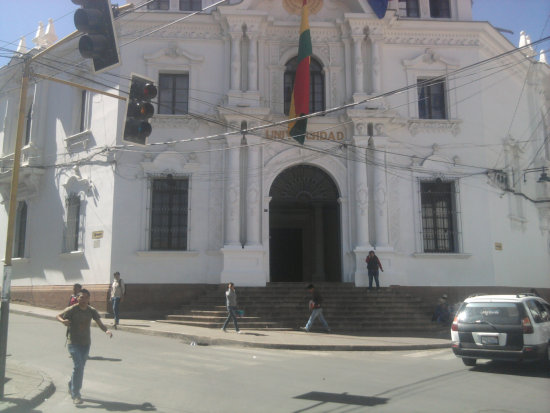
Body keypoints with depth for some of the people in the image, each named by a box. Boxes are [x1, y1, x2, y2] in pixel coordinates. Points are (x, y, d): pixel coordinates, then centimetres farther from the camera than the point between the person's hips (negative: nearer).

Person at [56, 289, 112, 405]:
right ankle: (75, 395, -9)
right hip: (74, 343, -5)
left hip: (86, 343, 5)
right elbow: (58, 316, -2)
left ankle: (72, 388, 38)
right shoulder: (72, 309, -12)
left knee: (80, 368, 15)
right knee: (78, 366, -17)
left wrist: (106, 331, -25)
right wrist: (63, 321, -25)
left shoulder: (92, 311, -1)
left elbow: (100, 323, -4)